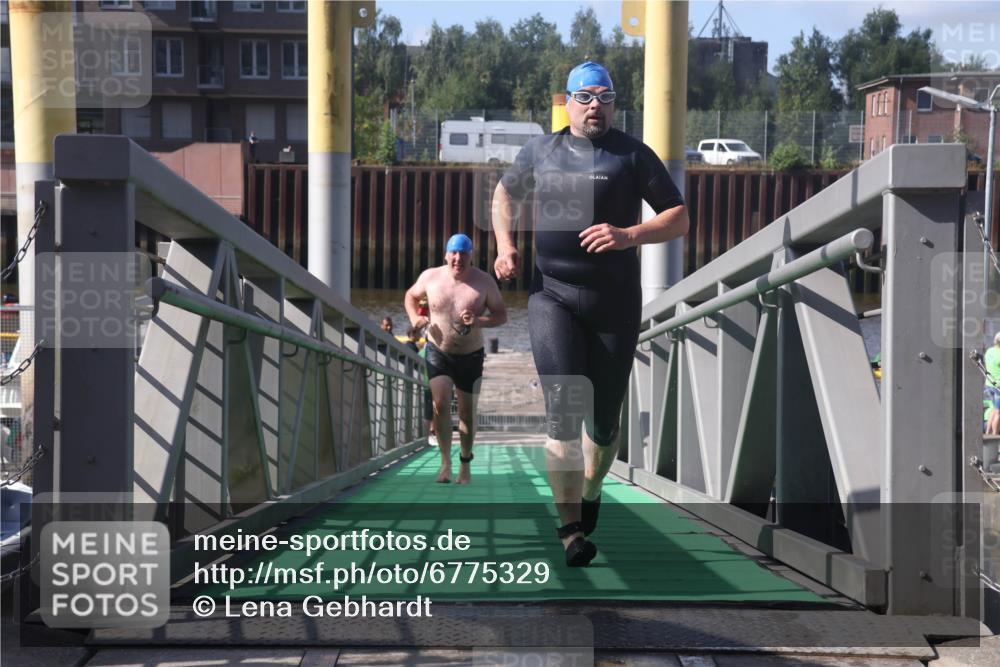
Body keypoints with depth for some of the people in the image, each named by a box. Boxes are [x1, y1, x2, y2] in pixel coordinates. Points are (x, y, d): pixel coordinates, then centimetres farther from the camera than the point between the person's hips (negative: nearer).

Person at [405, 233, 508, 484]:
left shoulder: (484, 282, -10)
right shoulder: (430, 277, -6)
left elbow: (501, 315, -6)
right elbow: (411, 296, 13)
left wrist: (479, 321, -26)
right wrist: (414, 317, -7)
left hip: (470, 356, 0)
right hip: (438, 352, 0)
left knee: (467, 412, 8)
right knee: (441, 404, -17)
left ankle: (465, 463, 27)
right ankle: (446, 461, -3)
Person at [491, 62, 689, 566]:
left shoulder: (633, 155, 3)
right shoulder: (540, 151, 10)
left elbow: (678, 219, 1)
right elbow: (505, 192, 28)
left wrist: (629, 235, -17)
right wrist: (504, 245, 11)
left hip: (615, 303, 0)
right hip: (552, 296, 0)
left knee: (604, 420, 7)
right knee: (562, 410, -17)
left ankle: (590, 493, 38)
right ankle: (571, 529, -15)